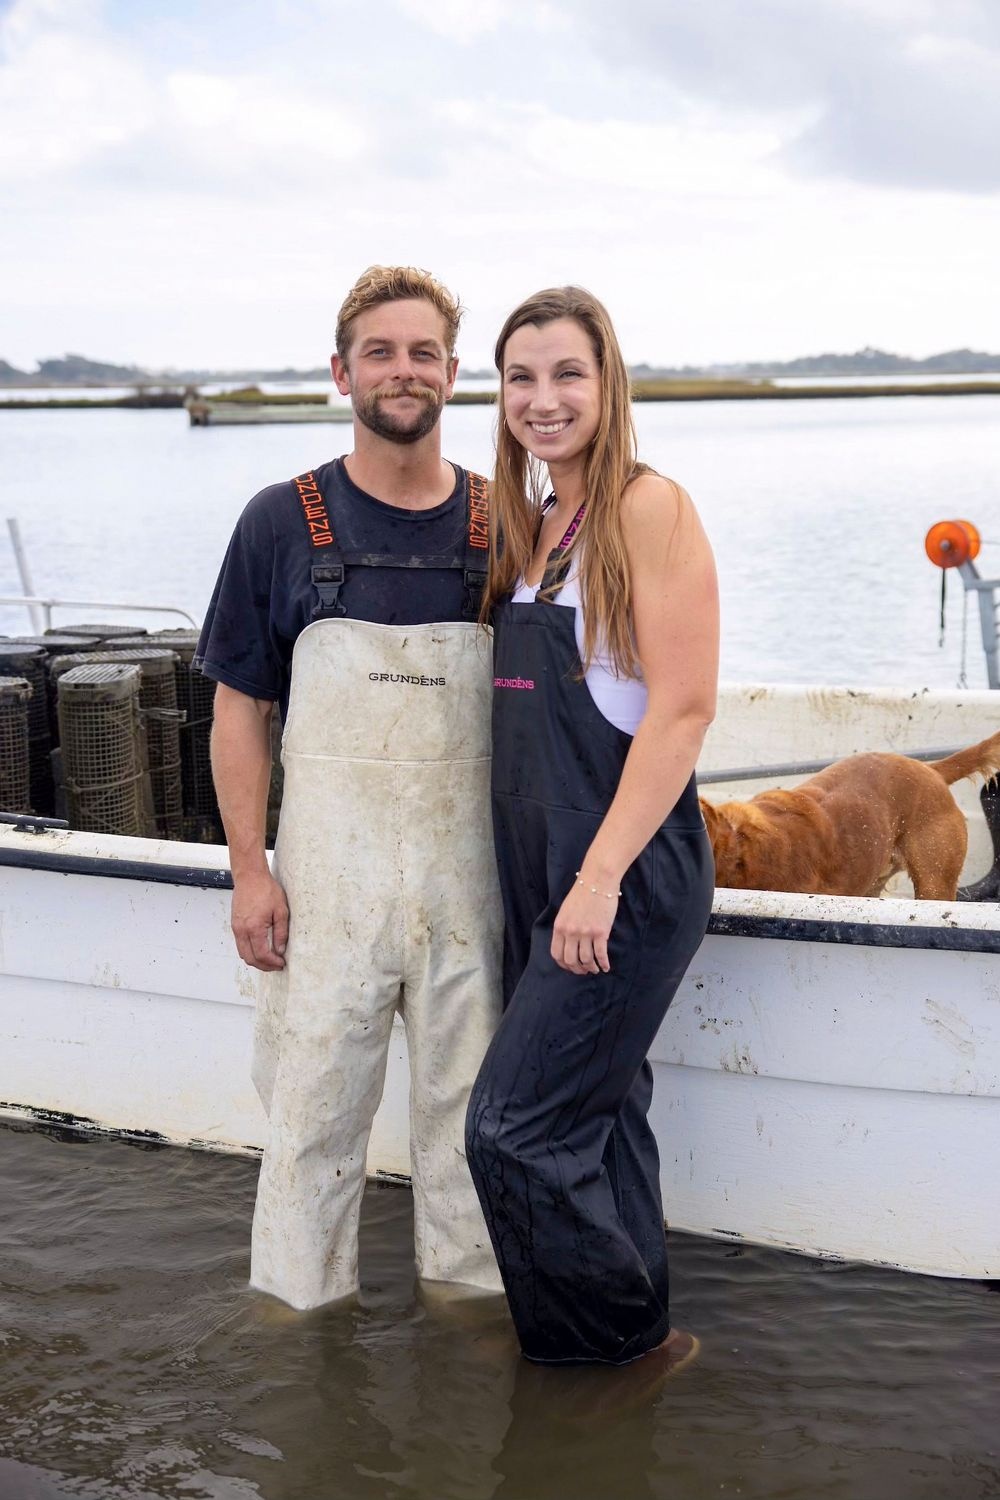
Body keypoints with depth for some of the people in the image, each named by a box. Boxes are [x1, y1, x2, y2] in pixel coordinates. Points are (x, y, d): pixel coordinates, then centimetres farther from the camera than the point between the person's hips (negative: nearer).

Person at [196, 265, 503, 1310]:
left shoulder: (500, 527, 4)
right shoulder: (282, 522, -1)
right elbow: (240, 709, 1)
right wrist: (249, 870, -5)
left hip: (470, 861, 2)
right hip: (329, 867, -2)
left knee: (468, 1095, 11)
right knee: (314, 1096, 5)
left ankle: (469, 1286, 27)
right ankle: (299, 1304, 21)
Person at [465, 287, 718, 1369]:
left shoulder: (649, 508, -10)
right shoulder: (530, 526, 14)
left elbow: (683, 707, -17)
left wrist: (600, 876, -20)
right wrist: (549, 879, 14)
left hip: (628, 874, -8)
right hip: (541, 872, 8)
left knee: (515, 1126, -6)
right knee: (597, 1110, 13)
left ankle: (630, 1341, 11)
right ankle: (635, 1338, 26)